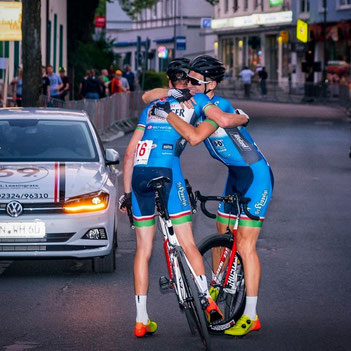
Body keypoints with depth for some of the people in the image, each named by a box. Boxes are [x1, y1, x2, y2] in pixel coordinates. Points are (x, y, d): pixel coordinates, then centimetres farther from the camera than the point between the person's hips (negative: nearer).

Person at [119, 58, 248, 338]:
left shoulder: (151, 107, 27)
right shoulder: (195, 99, 15)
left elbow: (130, 152, 22)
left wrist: (127, 192, 26)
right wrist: (243, 117, 22)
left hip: (139, 174, 4)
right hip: (167, 171, -4)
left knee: (143, 249, 8)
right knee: (188, 244, 3)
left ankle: (141, 320, 8)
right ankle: (208, 300, 1)